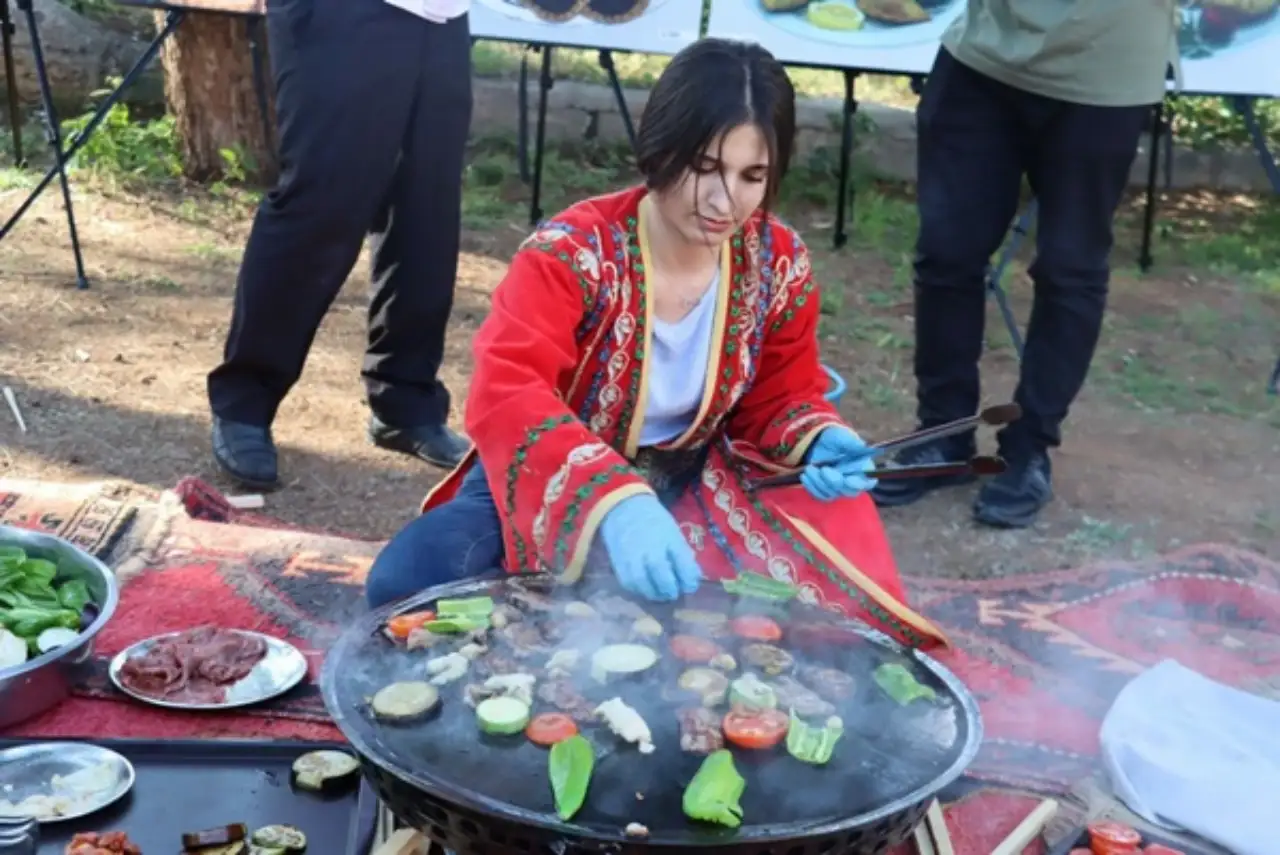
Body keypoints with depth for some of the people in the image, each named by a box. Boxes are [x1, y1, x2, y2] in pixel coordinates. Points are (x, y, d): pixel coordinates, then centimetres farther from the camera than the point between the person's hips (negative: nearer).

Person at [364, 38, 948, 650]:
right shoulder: (572, 253, -23)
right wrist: (616, 504, -56)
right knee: (407, 583, -26)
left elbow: (779, 399, 5)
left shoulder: (779, 265, -9)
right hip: (556, 483, -3)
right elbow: (507, 397, -38)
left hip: (690, 485, 4)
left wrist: (820, 440, -21)